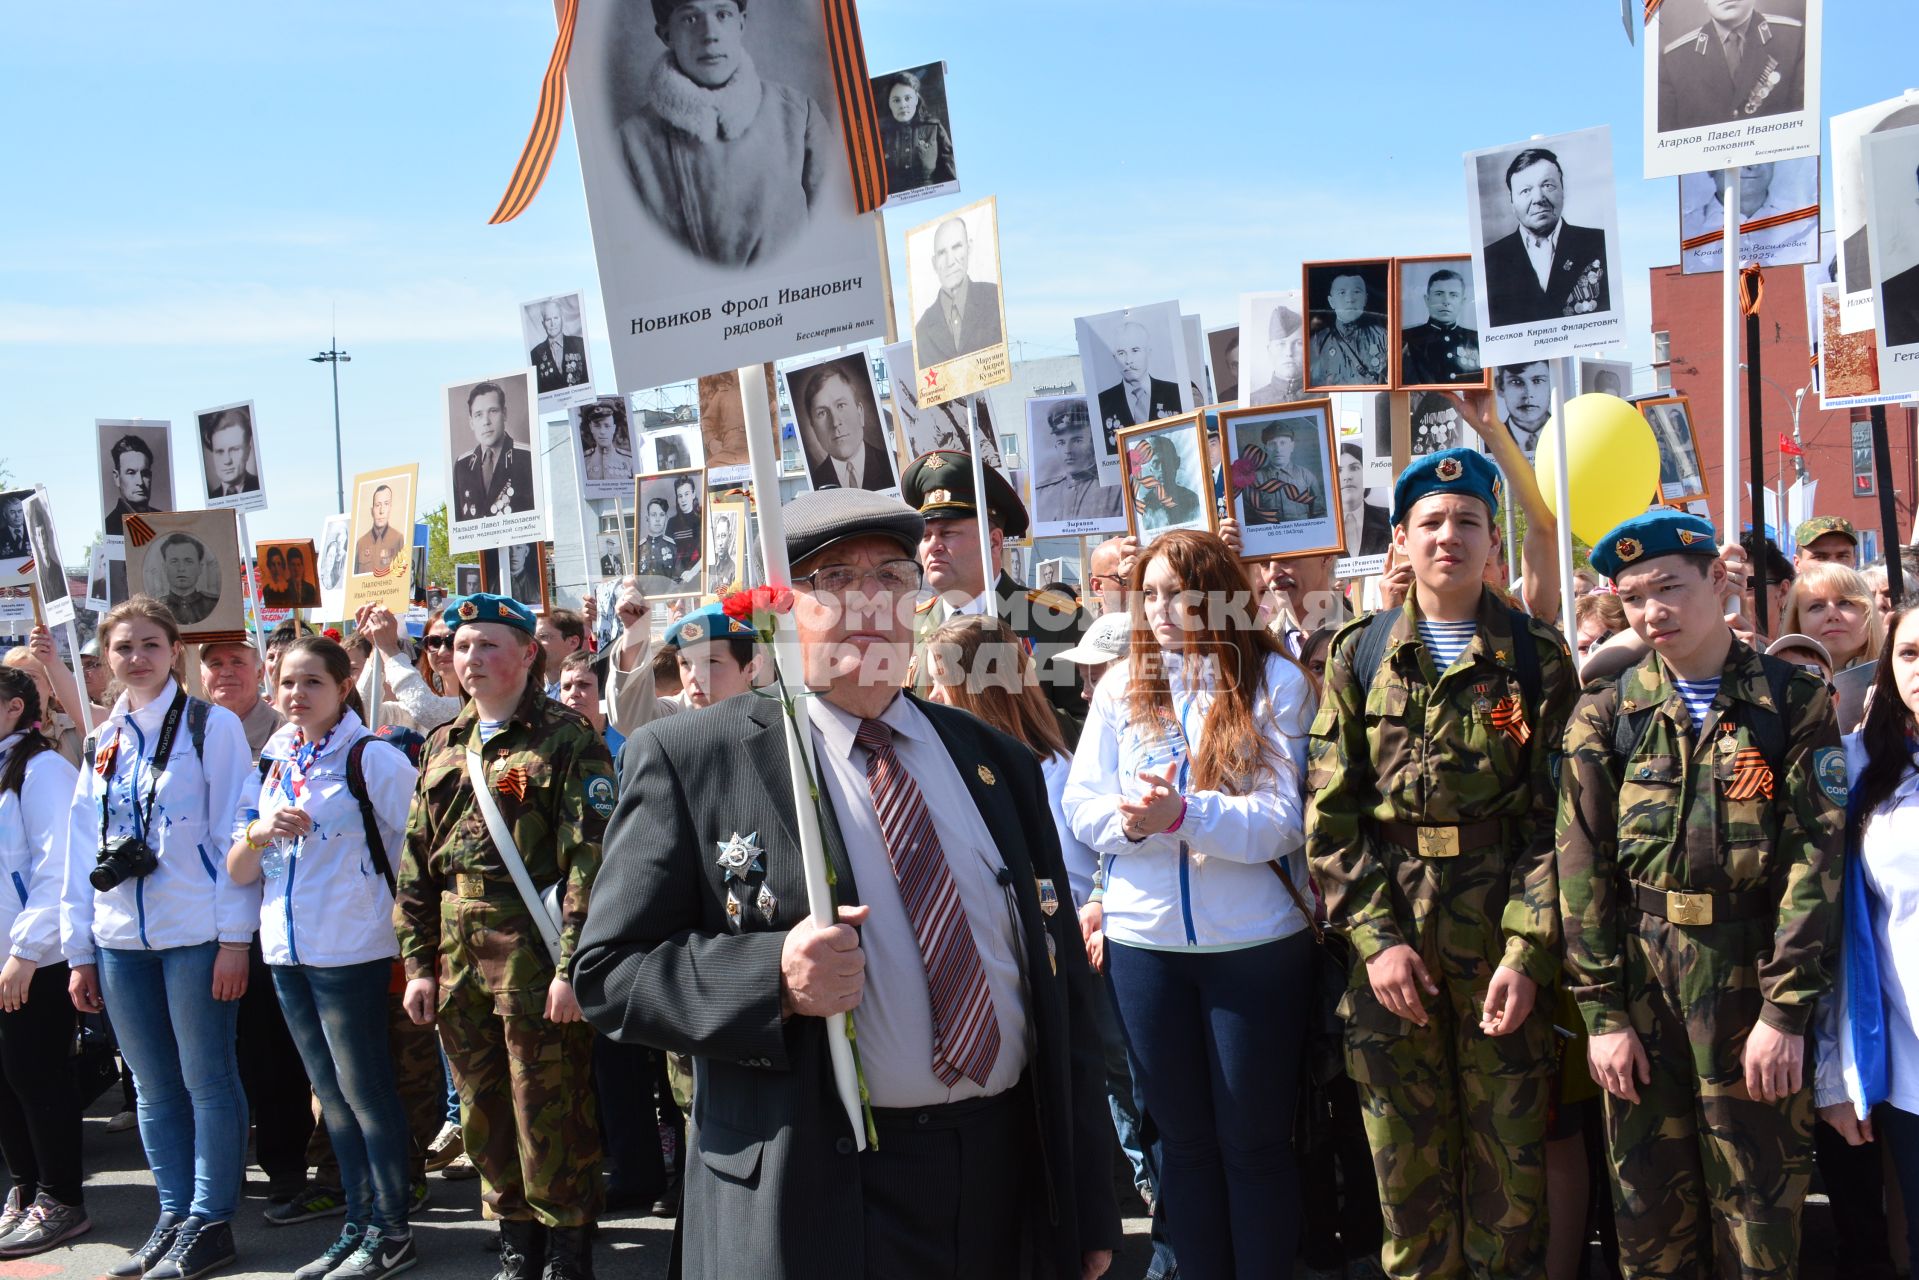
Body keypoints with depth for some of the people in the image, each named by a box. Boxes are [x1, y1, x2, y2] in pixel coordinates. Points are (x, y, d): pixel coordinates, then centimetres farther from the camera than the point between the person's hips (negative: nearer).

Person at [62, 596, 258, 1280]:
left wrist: (234, 937, -13)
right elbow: (82, 850, 14)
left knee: (207, 1081, 1)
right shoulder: (103, 743, 13)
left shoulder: (213, 727, -3)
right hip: (120, 940, 6)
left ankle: (209, 1223, 10)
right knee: (154, 1087, 12)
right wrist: (80, 950, 10)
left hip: (195, 934, -6)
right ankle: (174, 1216, 22)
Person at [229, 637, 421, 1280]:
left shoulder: (370, 758, -9)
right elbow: (238, 872, 8)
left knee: (364, 1090, 0)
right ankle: (358, 1223, 24)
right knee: (332, 1095, 14)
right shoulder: (271, 765, 10)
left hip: (351, 953, -7)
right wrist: (260, 832, -11)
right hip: (286, 951, 7)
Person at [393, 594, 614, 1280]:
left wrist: (571, 966, -18)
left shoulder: (568, 738, -7)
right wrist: (419, 962, 9)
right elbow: (417, 864, 14)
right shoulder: (445, 745, 13)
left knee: (549, 1114, 0)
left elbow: (591, 858, -14)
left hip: (534, 958, -6)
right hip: (460, 962, 6)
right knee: (484, 1116, 14)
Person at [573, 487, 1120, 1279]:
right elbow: (609, 971, -5)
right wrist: (775, 978, -22)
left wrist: (1088, 1210, 10)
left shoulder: (999, 764, 9)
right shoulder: (689, 761, -4)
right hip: (811, 1202, -4)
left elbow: (1062, 989, 10)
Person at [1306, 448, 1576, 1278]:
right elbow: (1330, 813, 2)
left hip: (1504, 938, -1)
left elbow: (1554, 817, -2)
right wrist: (1375, 936, -7)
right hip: (1390, 938, 1)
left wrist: (1527, 951, -11)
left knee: (1511, 1153, 7)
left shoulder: (1537, 659, 2)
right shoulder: (1359, 655, 5)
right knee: (1405, 1156, 9)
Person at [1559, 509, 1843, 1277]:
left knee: (1760, 1203, 8)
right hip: (1641, 983, 1)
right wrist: (1602, 1012, -5)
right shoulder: (1605, 715, 2)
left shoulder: (1794, 702, -2)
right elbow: (1584, 869, 0)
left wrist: (1786, 1010, -13)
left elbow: (1814, 859, -7)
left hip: (1754, 979, -1)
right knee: (1651, 1203, 10)